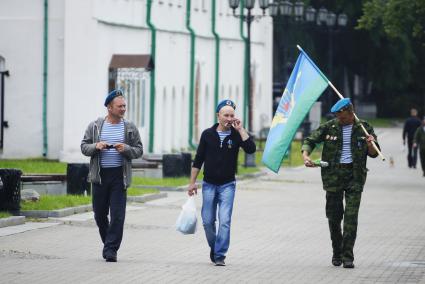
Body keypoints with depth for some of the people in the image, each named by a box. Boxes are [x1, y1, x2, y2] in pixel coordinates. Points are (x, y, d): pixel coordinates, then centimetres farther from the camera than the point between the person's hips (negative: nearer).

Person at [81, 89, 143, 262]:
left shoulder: (130, 128, 4)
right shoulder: (95, 126, 4)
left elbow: (139, 150, 6)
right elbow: (84, 147, 7)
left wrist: (125, 149, -14)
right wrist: (96, 146, -13)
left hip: (119, 176, -1)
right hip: (99, 176, 1)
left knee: (117, 215, -8)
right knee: (100, 214, 8)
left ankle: (111, 249, -5)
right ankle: (108, 242, 28)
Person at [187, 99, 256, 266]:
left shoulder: (236, 134, -2)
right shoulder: (208, 134, 0)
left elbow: (251, 149, -20)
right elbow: (198, 160, 5)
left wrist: (240, 129, -18)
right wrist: (192, 182, 2)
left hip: (227, 185, -1)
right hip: (209, 184, 1)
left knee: (224, 221, -11)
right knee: (208, 221, 3)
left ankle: (220, 255, -7)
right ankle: (214, 247, 28)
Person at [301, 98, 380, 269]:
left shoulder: (363, 128, 3)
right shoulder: (329, 127, 3)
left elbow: (373, 154, 7)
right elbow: (310, 141, 6)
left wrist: (370, 145, -15)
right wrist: (306, 156, -13)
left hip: (355, 175, -1)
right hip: (333, 175, 1)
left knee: (351, 216, -10)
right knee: (334, 216, 5)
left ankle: (348, 257, -9)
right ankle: (337, 253, 23)